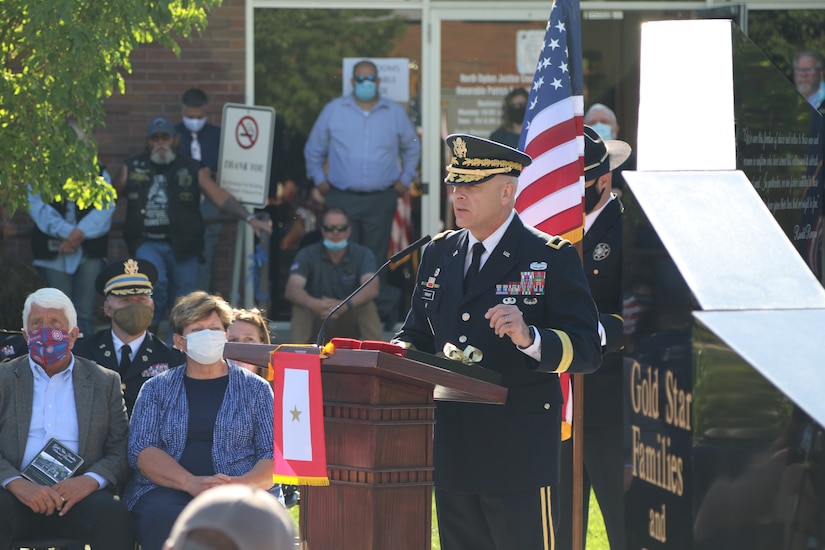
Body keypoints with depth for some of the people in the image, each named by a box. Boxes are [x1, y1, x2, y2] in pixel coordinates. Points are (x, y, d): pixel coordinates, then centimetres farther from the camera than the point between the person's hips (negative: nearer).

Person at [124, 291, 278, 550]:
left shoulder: (256, 389, 16)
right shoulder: (156, 389, 17)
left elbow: (274, 456, 8)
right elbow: (140, 450, 3)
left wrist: (242, 484, -16)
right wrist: (192, 483, -16)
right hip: (167, 490, 0)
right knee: (164, 518, -36)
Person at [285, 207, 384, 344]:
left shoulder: (363, 254, -7)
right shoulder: (307, 255, -8)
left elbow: (372, 289, -26)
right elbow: (291, 290, -23)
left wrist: (345, 305, -46)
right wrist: (313, 303, -46)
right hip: (318, 321, 0)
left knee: (368, 306, -28)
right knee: (301, 309, -29)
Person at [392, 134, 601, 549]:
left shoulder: (552, 257, -4)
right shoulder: (438, 254, 14)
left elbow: (586, 351, -9)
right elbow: (417, 334, 21)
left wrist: (529, 337, -27)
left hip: (519, 453, -6)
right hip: (452, 450, 6)